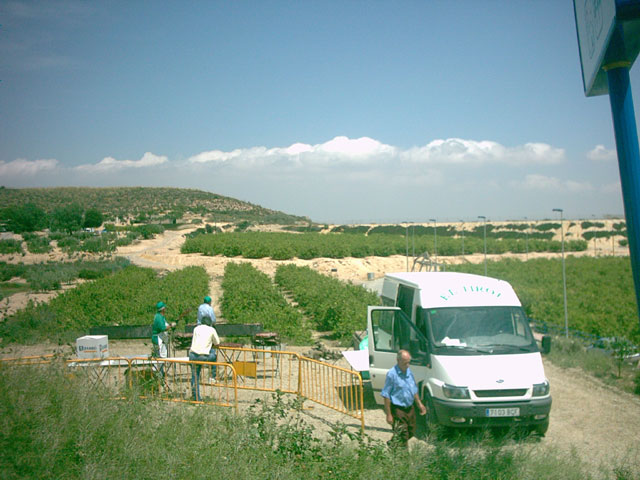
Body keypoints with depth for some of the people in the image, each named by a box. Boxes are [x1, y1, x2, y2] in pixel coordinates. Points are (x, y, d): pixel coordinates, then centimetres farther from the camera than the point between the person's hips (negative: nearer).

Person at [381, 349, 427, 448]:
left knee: (411, 432, 15)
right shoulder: (392, 374, -16)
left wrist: (419, 404, 14)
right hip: (398, 410, -8)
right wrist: (389, 415, -16)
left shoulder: (409, 371, 7)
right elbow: (386, 396, -15)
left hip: (410, 408, 8)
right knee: (401, 436, -10)